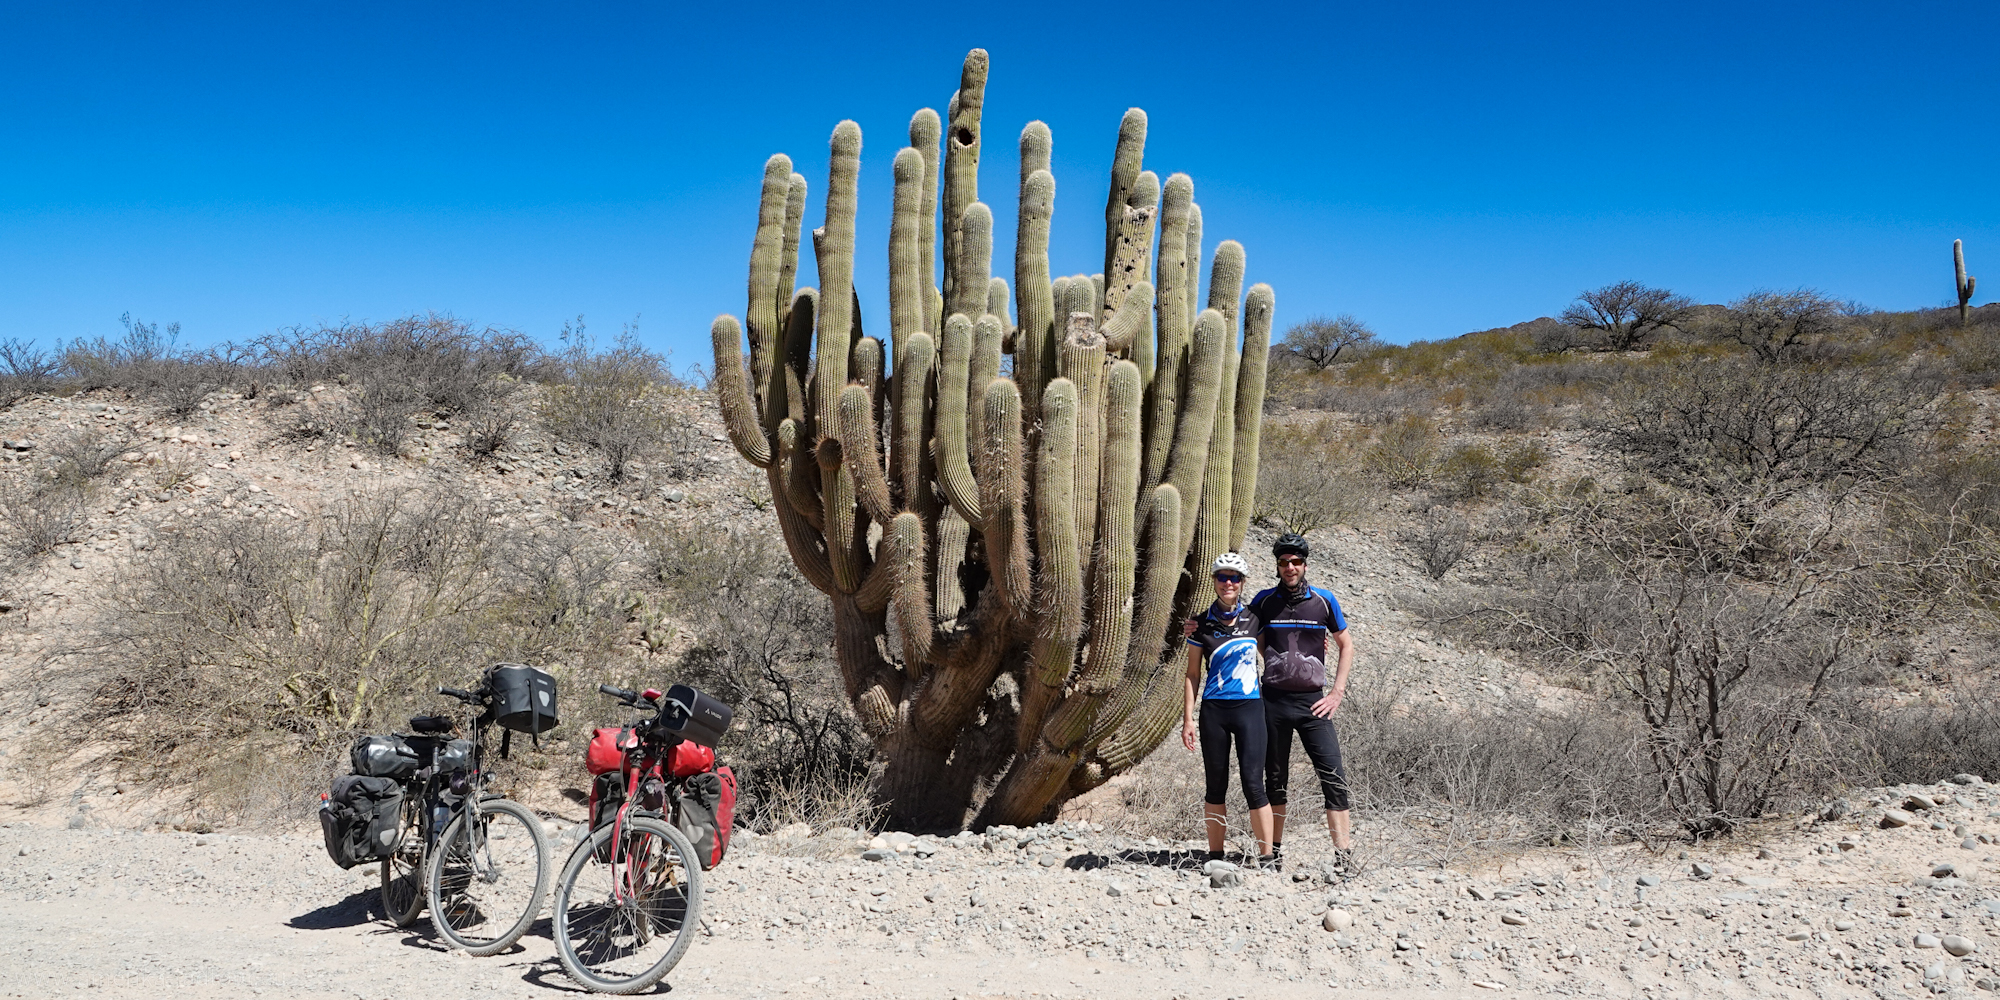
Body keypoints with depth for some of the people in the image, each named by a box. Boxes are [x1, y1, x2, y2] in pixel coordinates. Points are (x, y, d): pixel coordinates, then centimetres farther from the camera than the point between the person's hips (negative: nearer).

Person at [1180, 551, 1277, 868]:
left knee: (1253, 783, -7)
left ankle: (1266, 858, -2)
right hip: (1213, 711, 1)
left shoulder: (1254, 619, 4)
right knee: (1215, 785, 6)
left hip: (1249, 708, -1)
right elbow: (1193, 674, 6)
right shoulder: (1202, 624, 3)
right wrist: (1187, 718, 2)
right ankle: (1215, 857, 14)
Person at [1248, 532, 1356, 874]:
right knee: (1275, 778, 8)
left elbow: (1346, 645, 10)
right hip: (1273, 701, 1)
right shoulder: (1263, 601, 4)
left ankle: (1344, 856, -9)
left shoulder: (1324, 600, 2)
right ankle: (1275, 852, 18)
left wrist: (1337, 692, 3)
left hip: (1313, 702, -1)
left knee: (1333, 775, -10)